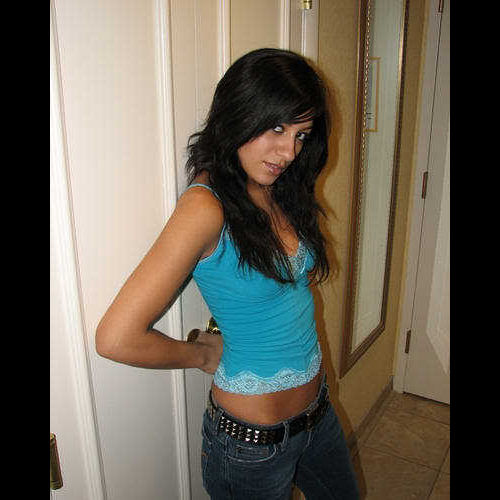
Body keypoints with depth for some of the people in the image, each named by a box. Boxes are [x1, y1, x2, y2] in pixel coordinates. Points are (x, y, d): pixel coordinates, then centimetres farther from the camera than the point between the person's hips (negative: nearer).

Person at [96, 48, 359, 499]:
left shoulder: (282, 191, -3)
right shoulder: (206, 207, -26)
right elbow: (116, 338, -29)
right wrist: (204, 355, -14)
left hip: (317, 409, 8)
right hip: (252, 441, -7)